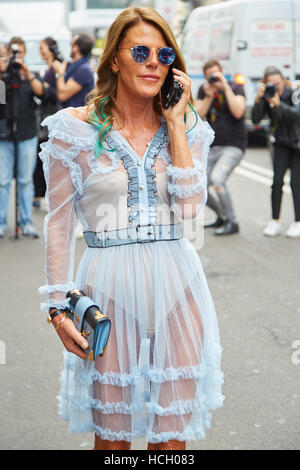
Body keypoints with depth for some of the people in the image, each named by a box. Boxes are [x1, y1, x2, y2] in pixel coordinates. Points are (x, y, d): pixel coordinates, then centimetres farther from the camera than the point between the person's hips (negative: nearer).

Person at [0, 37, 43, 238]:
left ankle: (27, 222, 12)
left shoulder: (32, 76, 9)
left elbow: (40, 91, -9)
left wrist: (27, 73, -20)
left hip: (27, 134, 1)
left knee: (26, 180, 6)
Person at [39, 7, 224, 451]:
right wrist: (59, 306, -5)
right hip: (111, 288, -2)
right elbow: (59, 223, 1)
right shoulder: (76, 128, -1)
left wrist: (175, 123, -7)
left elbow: (190, 204, -9)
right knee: (112, 433, 8)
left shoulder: (187, 129, 7)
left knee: (171, 433, 8)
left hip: (176, 285, 2)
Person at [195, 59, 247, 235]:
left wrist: (226, 87, -21)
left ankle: (232, 222, -15)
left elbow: (238, 112, -23)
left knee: (217, 179, -29)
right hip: (213, 147, 6)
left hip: (233, 146, -6)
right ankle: (222, 217, 32)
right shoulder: (204, 90, 8)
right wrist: (209, 96, -15)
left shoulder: (235, 88, -6)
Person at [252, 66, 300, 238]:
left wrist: (278, 103, -44)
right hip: (281, 144, 3)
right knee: (277, 181, -9)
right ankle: (275, 222, -2)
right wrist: (259, 99, -31)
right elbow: (256, 119, -18)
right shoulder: (266, 97, -9)